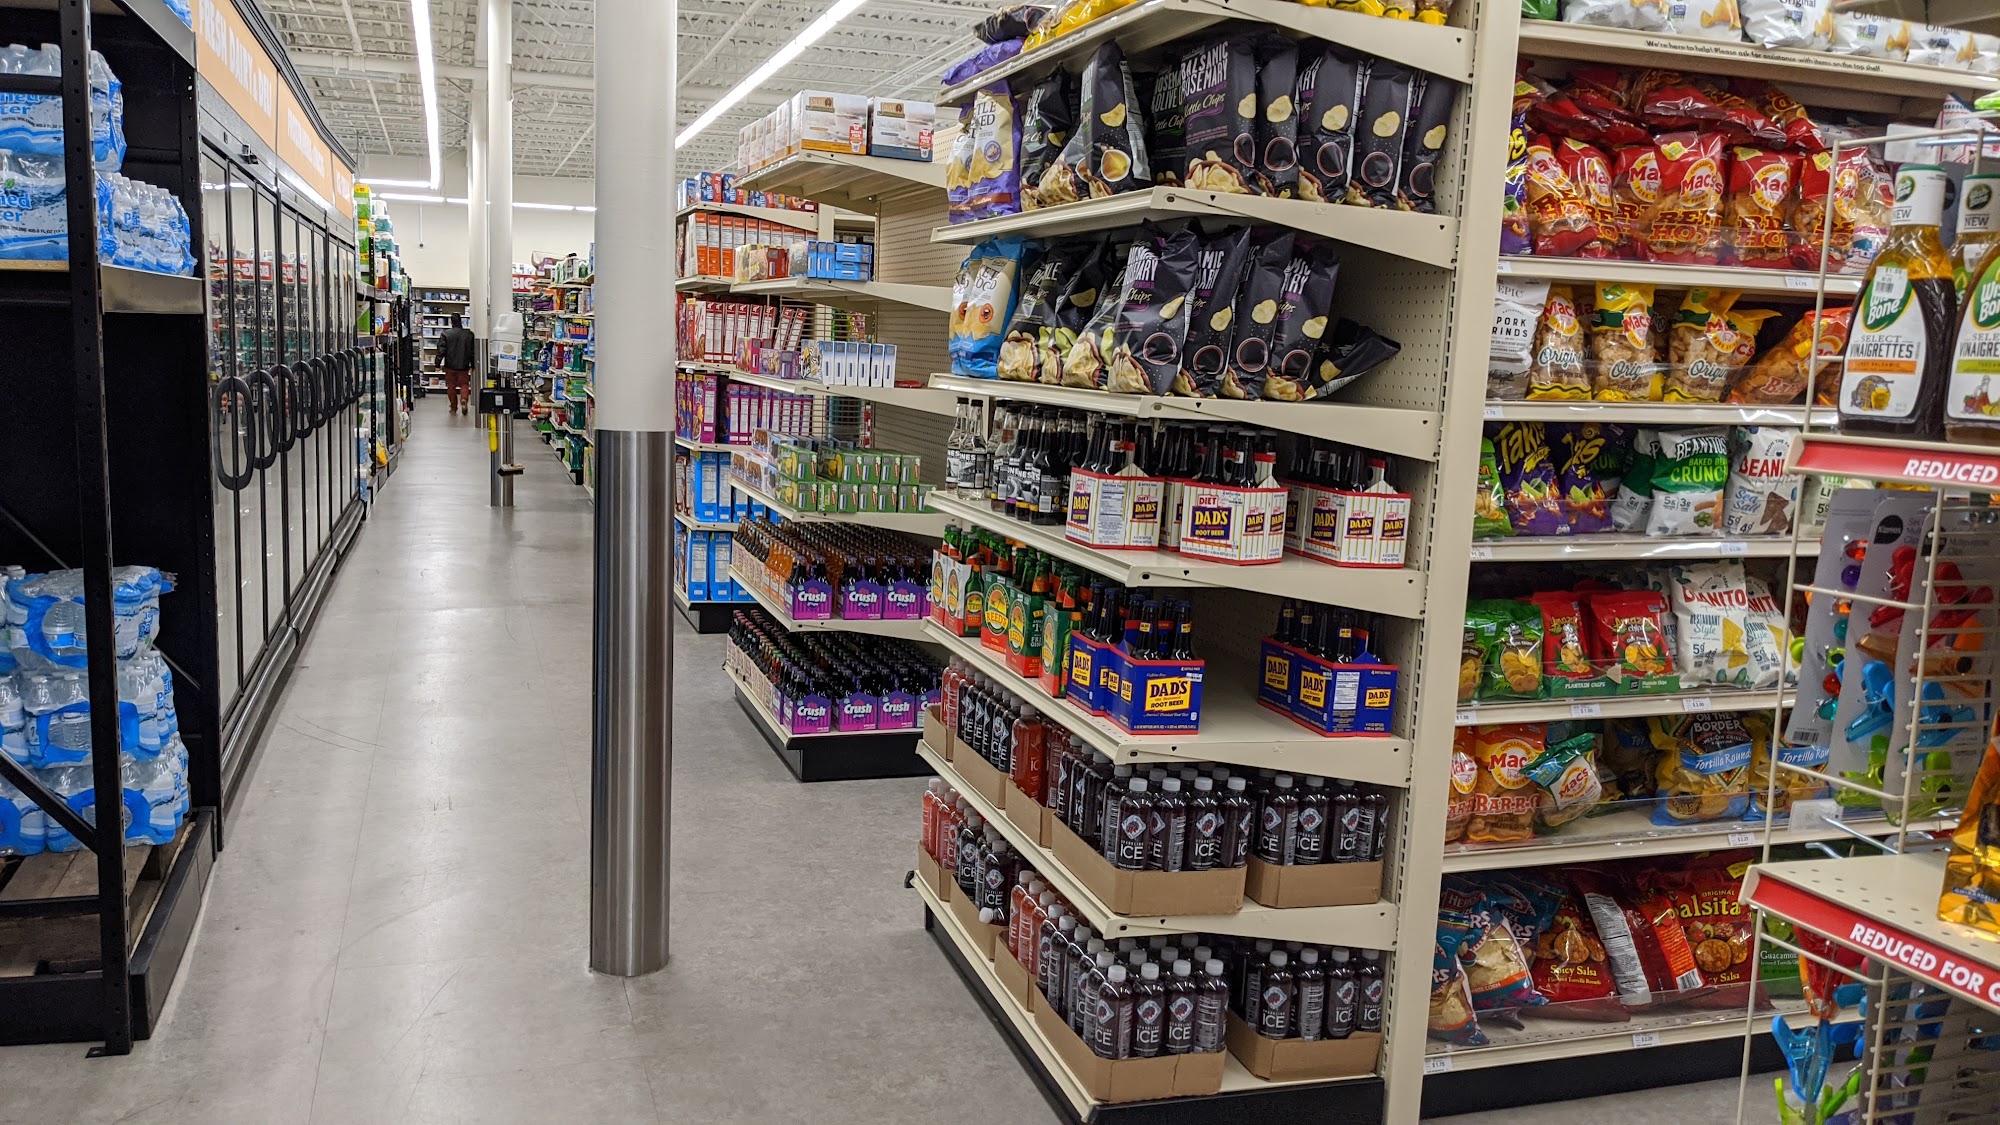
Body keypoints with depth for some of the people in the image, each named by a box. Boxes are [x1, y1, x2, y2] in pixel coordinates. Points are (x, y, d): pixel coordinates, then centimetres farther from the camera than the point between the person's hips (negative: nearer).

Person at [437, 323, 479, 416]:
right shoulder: (469, 334, -2)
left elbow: (441, 350, -8)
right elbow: (473, 351, 5)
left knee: (451, 386, 9)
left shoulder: (446, 334, -8)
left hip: (450, 366, -1)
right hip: (464, 366, 1)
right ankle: (464, 399, -17)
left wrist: (438, 363, 0)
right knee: (464, 384, 11)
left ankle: (454, 408, 12)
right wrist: (473, 365, 14)